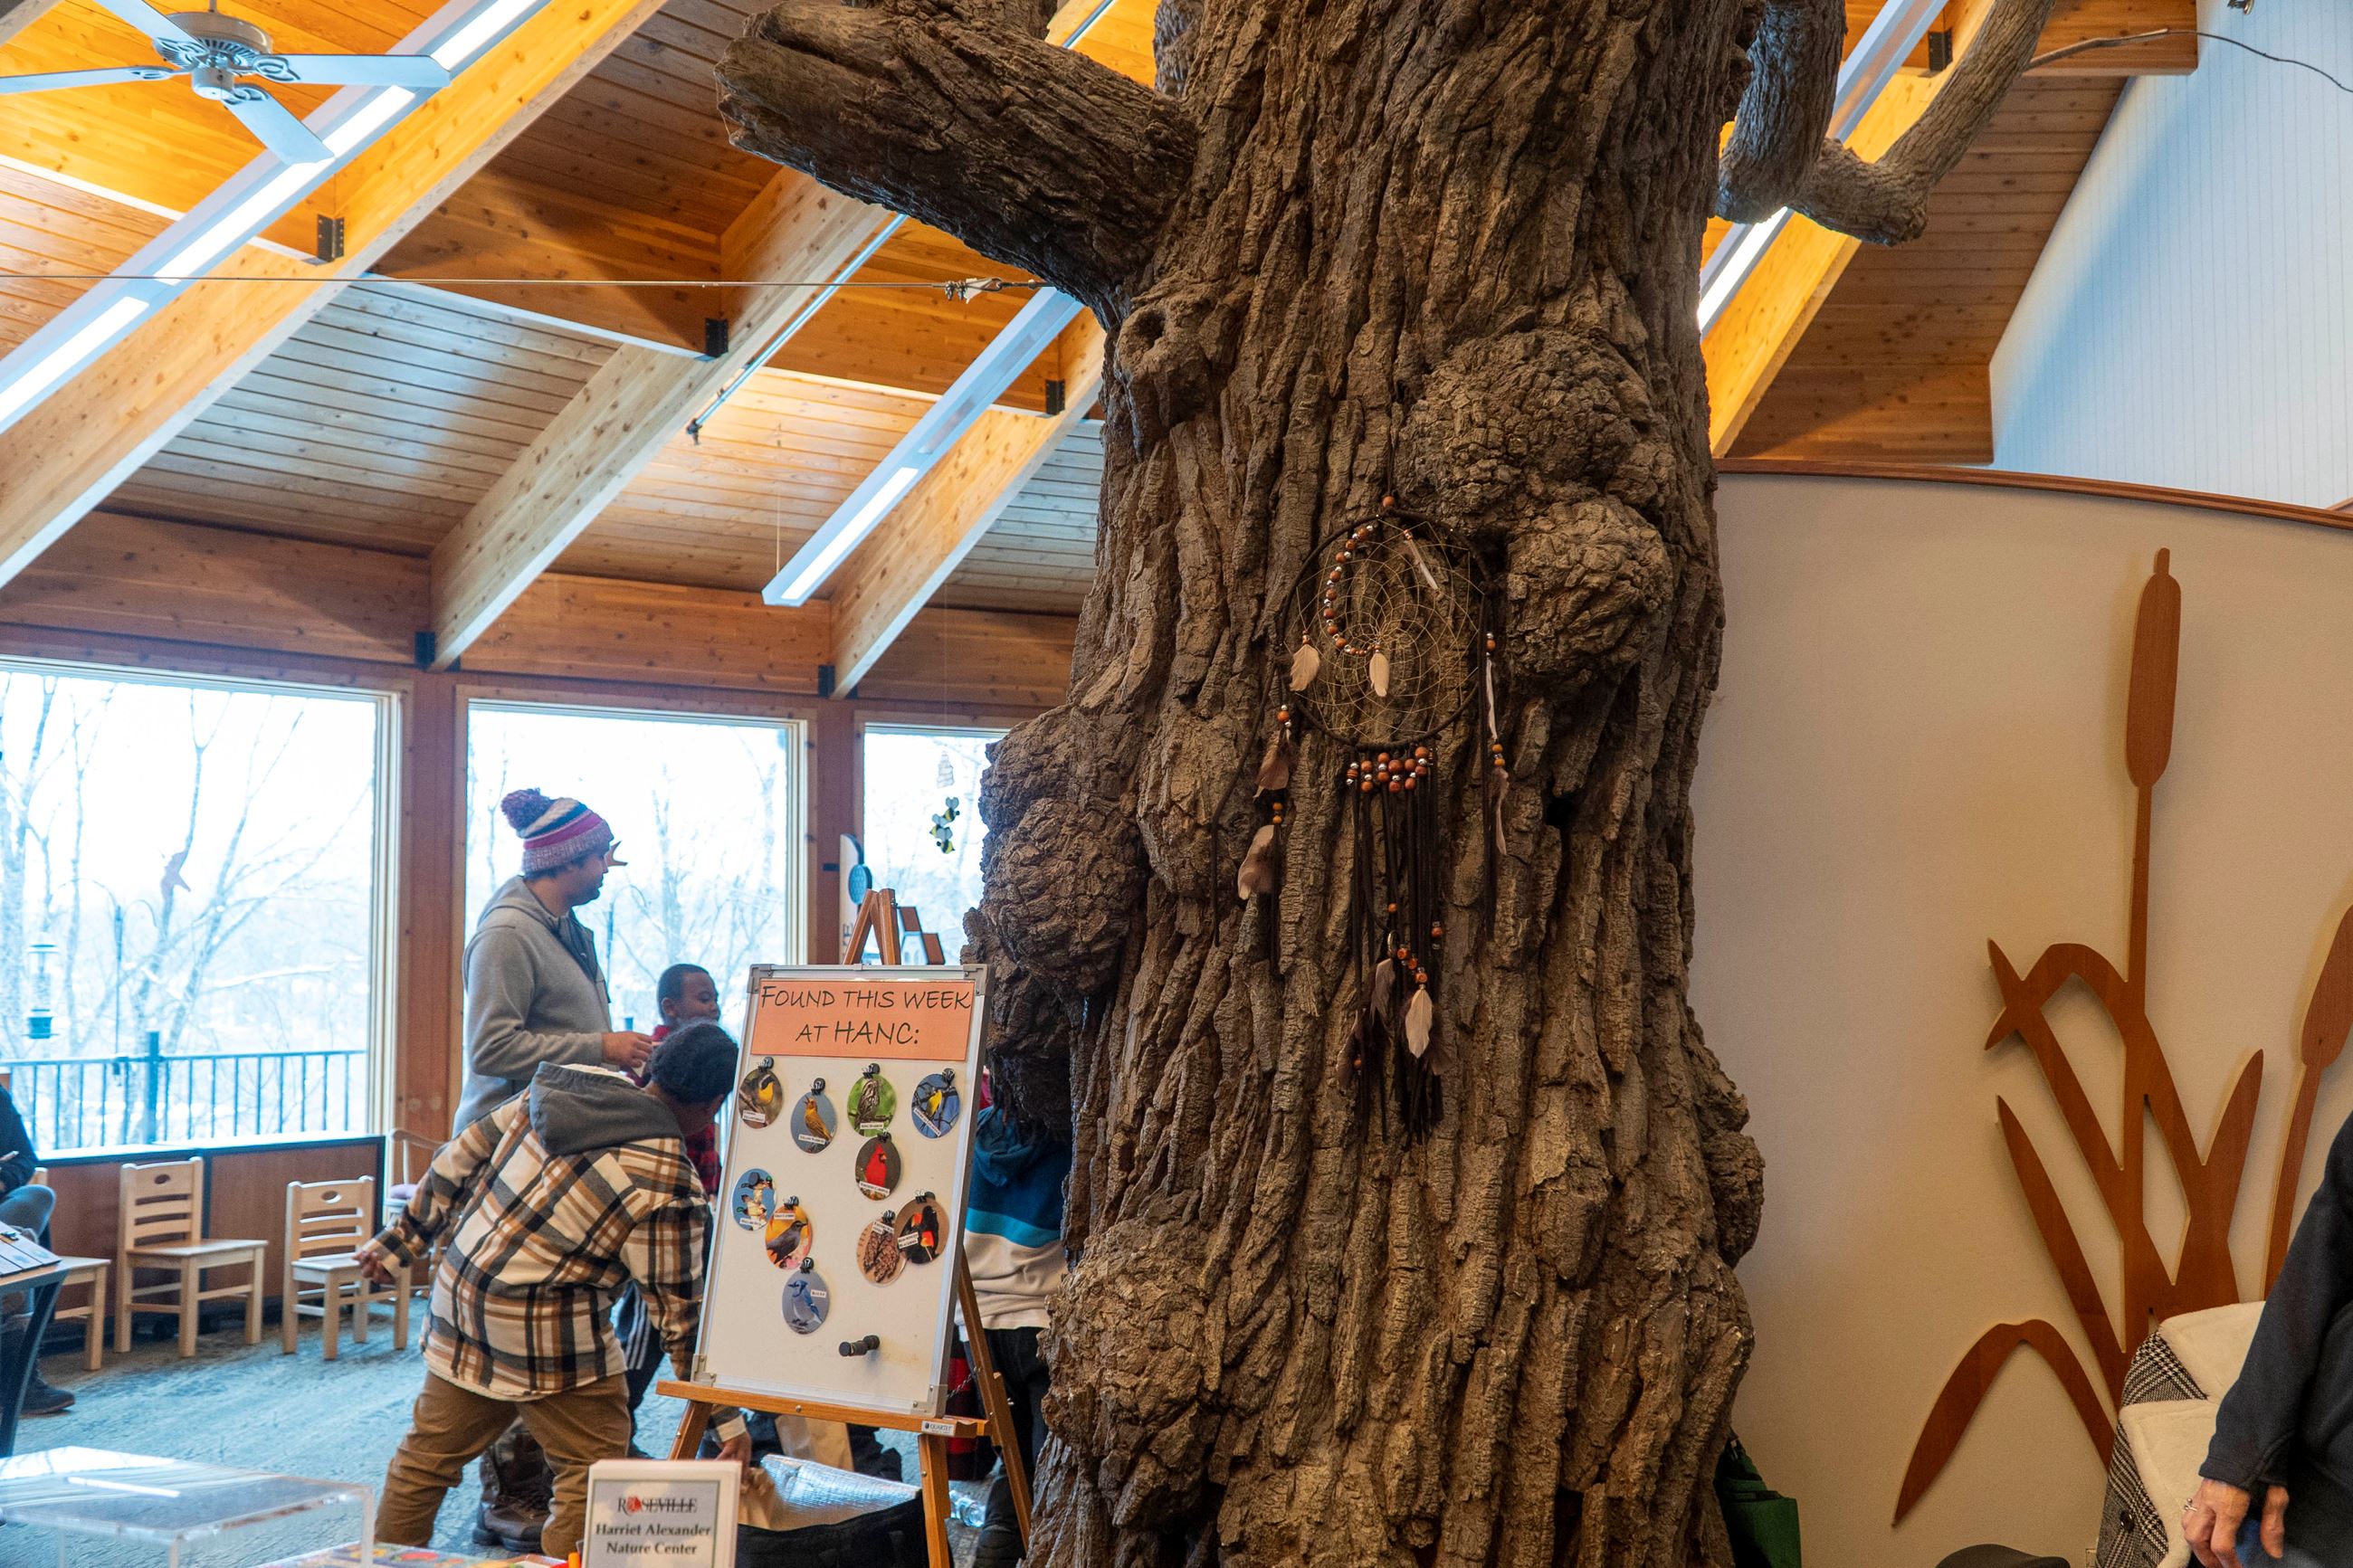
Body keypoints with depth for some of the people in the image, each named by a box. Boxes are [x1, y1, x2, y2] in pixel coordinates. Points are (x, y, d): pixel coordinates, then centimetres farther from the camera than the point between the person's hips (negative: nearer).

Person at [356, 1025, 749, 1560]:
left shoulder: (559, 1083, 1)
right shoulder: (669, 1193, -18)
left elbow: (460, 1160, 8)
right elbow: (684, 1319, -13)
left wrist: (400, 1241, 19)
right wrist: (729, 1420, -3)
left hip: (459, 1296, 7)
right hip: (546, 1336, -7)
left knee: (427, 1455, 21)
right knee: (594, 1479, 5)